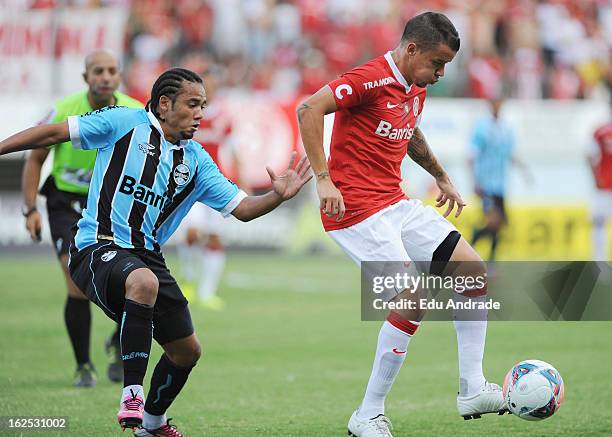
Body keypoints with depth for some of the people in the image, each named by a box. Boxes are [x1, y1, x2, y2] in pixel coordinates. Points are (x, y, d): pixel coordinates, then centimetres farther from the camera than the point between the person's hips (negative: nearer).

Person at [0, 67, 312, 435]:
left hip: (147, 257, 7)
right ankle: (131, 397, -36)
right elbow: (54, 133, -1)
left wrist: (277, 196, -12)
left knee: (187, 350, 10)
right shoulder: (123, 123, -3)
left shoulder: (197, 161, 10)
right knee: (143, 282, -40)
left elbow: (241, 208, 7)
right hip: (97, 248, -7)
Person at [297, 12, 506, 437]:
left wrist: (442, 178, 33)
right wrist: (323, 178, -29)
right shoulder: (372, 78, -16)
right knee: (415, 301, -18)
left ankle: (472, 389, 10)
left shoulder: (416, 89, 13)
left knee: (475, 272, 4)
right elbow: (309, 110, -25)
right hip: (356, 211, -10)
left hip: (397, 204, 10)